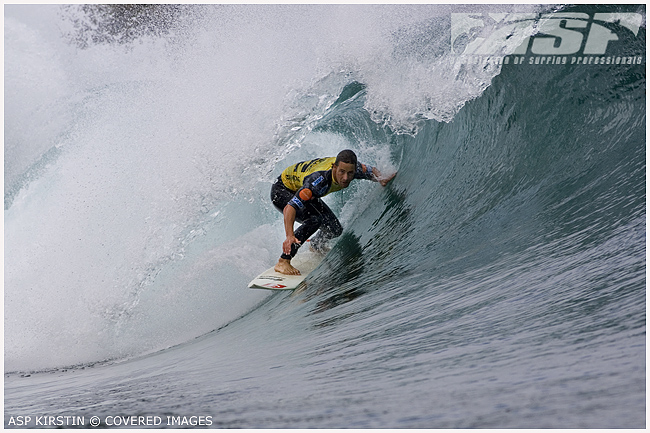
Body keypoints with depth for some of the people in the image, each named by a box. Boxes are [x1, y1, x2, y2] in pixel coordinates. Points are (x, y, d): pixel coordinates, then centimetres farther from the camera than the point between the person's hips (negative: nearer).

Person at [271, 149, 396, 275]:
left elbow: (372, 170, -1)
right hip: (281, 191, -7)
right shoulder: (320, 180, -44)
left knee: (335, 230, 3)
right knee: (314, 220, -32)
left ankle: (315, 247, 38)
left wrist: (381, 179, -24)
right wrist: (290, 236, -63)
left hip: (302, 190, 7)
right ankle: (283, 262, -23)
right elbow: (289, 208, -48)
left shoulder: (353, 167, -25)